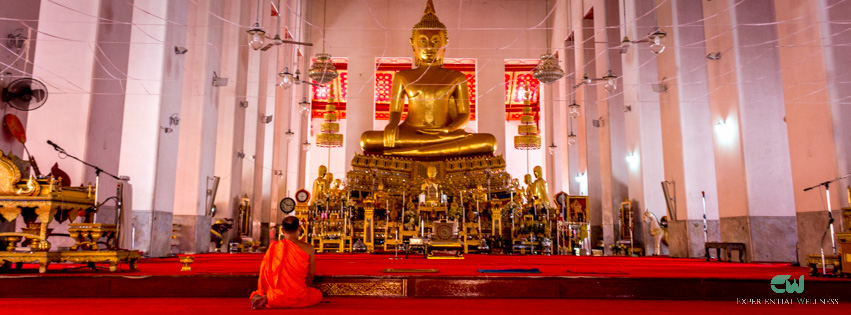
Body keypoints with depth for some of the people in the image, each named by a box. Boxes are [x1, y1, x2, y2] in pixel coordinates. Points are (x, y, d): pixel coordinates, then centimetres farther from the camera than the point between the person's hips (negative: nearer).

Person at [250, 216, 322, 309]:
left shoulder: (273, 247, 1)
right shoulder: (308, 248, -4)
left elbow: (265, 272, 8)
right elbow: (311, 274, 3)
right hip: (298, 298, -4)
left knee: (255, 295, 35)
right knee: (318, 294, 26)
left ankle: (265, 298, -5)